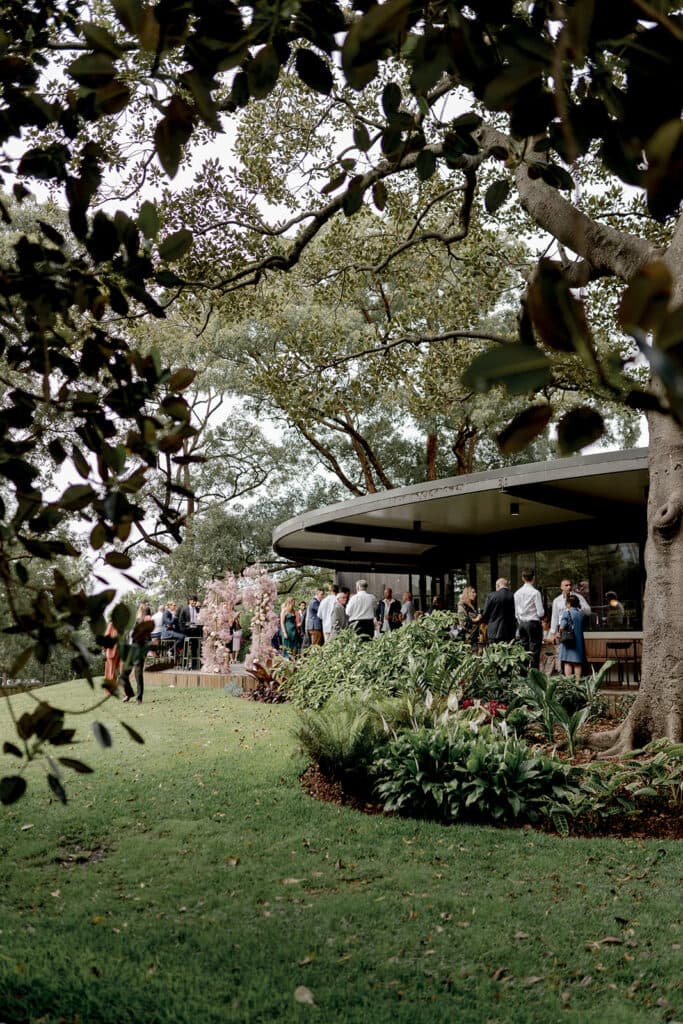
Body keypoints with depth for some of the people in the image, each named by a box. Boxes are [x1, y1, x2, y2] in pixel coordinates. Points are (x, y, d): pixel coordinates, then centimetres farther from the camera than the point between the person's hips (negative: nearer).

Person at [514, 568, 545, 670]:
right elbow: (540, 612, -13)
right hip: (534, 623, -5)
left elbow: (516, 612, 8)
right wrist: (540, 618, 8)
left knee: (523, 651, 10)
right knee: (534, 651, -2)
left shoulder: (517, 593, 3)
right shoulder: (535, 592, -13)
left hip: (521, 624, 5)